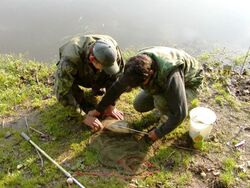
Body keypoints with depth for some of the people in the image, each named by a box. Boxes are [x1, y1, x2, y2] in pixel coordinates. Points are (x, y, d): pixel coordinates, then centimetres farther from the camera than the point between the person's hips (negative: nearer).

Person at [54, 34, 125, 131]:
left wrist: (111, 104, -19)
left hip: (95, 74, 2)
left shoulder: (112, 47, -34)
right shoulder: (70, 60, -45)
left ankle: (97, 88, 10)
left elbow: (117, 75, -18)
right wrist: (84, 116, -36)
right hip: (76, 74, -2)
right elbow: (62, 92, -37)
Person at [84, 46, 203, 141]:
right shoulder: (137, 66, -24)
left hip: (188, 84, -6)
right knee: (139, 105, -6)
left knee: (160, 101, -34)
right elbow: (117, 87, -9)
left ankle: (168, 116, -1)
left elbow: (180, 113, -38)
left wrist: (159, 133, -26)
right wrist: (99, 110, -1)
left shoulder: (170, 75, -44)